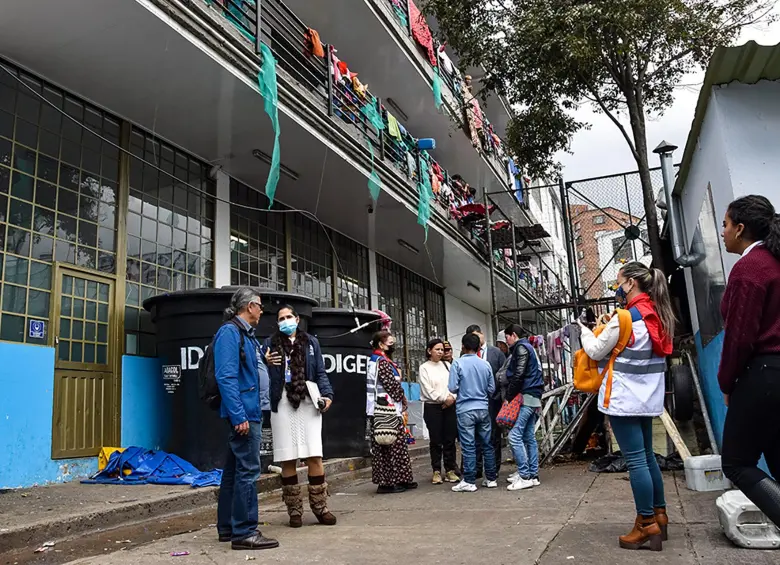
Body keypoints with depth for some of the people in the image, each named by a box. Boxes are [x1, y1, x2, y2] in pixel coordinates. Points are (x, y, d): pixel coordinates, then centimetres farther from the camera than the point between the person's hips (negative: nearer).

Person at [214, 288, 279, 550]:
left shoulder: (247, 334, 17)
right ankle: (244, 532, 0)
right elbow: (226, 377, -20)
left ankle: (227, 528, 23)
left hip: (250, 412, 10)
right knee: (247, 471, -7)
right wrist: (239, 415, -23)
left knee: (234, 471, 14)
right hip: (243, 413, -10)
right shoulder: (230, 332, -13)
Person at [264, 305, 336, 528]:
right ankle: (294, 511, 12)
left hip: (309, 402, 1)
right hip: (282, 403, 0)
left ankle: (320, 507, 8)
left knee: (315, 456, -3)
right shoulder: (271, 343, 12)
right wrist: (265, 364, -11)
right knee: (288, 459, 1)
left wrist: (327, 394, -2)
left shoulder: (311, 342, 16)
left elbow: (320, 372, 13)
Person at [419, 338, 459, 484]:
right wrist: (444, 398, -10)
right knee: (436, 441, 1)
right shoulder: (424, 368, 1)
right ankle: (437, 472, 10)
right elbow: (428, 390, -7)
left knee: (450, 439, 4)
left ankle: (451, 470, 13)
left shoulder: (446, 365, 12)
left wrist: (452, 398, -10)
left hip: (449, 406, 3)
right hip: (432, 407, -3)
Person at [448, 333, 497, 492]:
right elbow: (492, 388, 8)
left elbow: (453, 388, -11)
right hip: (483, 408, 4)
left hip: (465, 409, -4)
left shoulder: (458, 363, -8)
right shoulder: (485, 364, 4)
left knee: (469, 446, 0)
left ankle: (469, 481, 4)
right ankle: (491, 478, 18)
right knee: (487, 444, 11)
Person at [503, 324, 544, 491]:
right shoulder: (529, 347, 22)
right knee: (529, 437, 9)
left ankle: (525, 476, -13)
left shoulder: (521, 347, -6)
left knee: (515, 436, -12)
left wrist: (509, 397, -12)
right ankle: (533, 475, 11)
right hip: (533, 398, 10)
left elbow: (518, 375, -17)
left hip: (524, 397, -10)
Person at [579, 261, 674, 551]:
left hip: (625, 397, -9)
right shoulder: (657, 315, 10)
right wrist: (611, 327, 13)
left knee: (635, 460, -4)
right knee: (647, 455, 16)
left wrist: (585, 331, 11)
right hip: (647, 397, 9)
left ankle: (647, 524, 1)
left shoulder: (625, 317, -15)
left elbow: (596, 352, -6)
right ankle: (659, 515, 23)